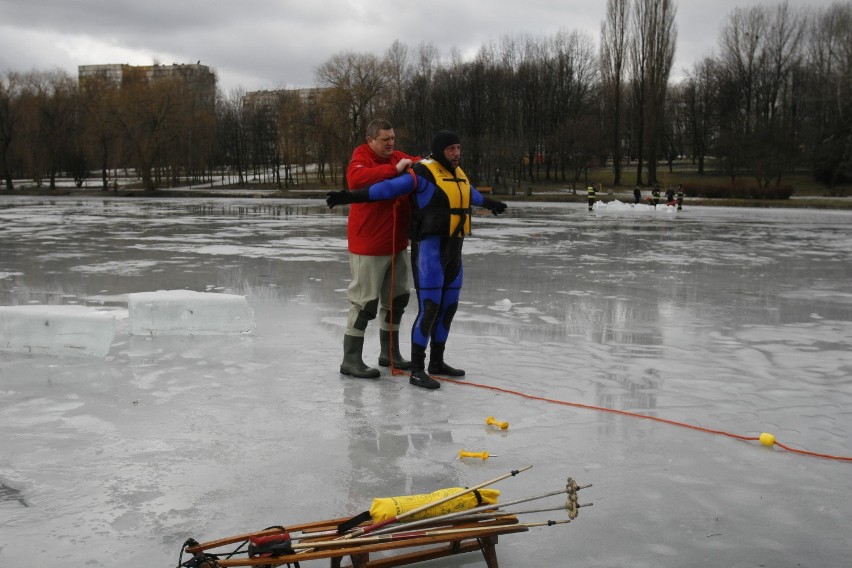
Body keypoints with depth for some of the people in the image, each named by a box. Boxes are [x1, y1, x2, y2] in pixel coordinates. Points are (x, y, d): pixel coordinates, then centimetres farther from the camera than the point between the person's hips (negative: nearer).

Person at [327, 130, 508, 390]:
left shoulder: (458, 174, 15)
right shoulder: (424, 173, -11)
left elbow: (471, 194, 37)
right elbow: (388, 188, -18)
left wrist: (490, 203, 55)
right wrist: (351, 196, -27)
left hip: (453, 250, 8)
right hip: (429, 250, -8)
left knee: (448, 307, 13)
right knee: (429, 308, -9)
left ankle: (437, 361, 27)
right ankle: (416, 370, -1)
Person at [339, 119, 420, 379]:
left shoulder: (398, 157, 10)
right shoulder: (361, 158, -13)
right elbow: (356, 179, -34)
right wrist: (394, 169, -35)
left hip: (397, 243, 8)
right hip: (368, 246, -8)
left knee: (397, 298, 16)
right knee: (365, 302, -4)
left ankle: (390, 353, 32)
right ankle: (351, 360, 6)